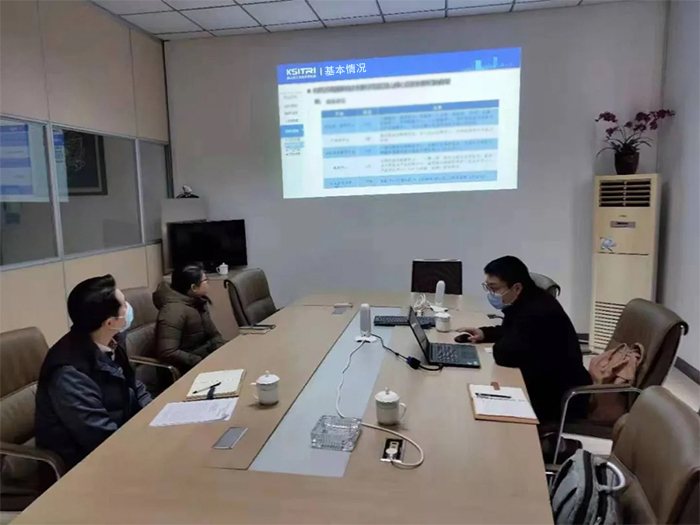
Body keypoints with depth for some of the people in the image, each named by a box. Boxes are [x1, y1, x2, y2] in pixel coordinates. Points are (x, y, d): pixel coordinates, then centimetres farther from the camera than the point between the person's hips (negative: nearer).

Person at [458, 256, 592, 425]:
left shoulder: (537, 312, -30)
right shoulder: (523, 302, 1)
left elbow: (505, 355, -32)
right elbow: (510, 331, 19)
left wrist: (498, 343, -10)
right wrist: (484, 333, 2)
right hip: (541, 385, 9)